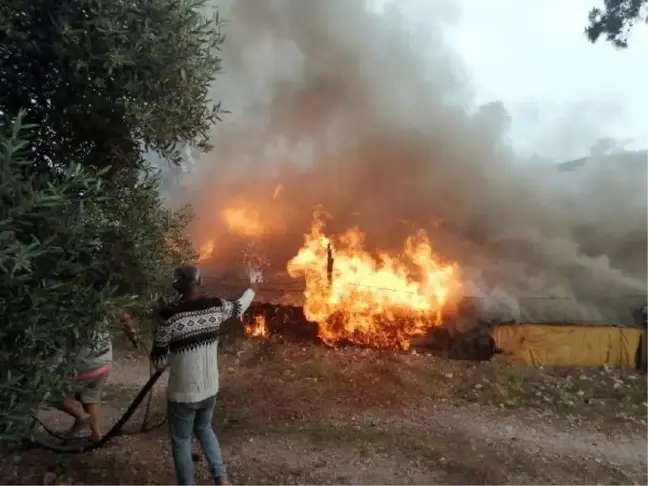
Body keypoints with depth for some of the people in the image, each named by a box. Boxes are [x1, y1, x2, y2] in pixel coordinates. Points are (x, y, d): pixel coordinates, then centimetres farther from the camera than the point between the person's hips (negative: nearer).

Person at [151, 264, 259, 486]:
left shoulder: (170, 315, -21)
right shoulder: (216, 306, -10)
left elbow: (158, 361, -14)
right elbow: (239, 307, 14)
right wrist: (252, 287, 32)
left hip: (182, 393, -4)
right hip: (210, 388, 5)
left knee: (181, 441, 17)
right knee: (204, 428, 29)